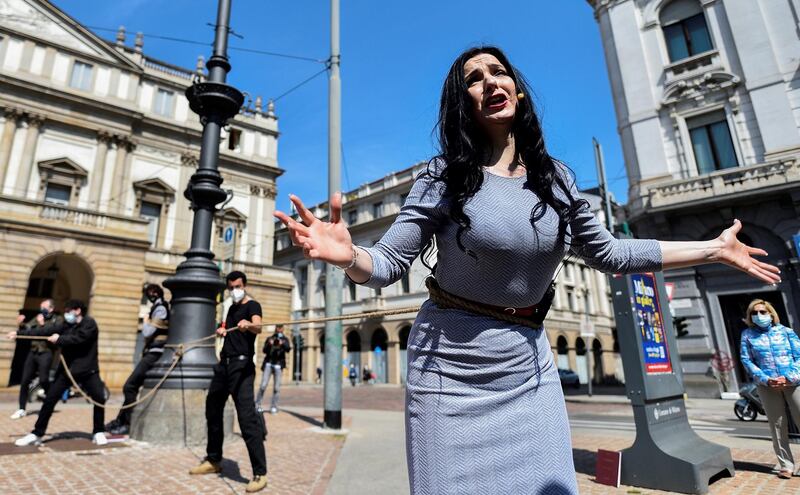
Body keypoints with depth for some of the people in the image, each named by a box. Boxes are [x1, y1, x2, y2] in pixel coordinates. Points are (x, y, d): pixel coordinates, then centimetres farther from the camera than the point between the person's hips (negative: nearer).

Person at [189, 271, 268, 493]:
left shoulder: (252, 305, -8)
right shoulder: (232, 308, 17)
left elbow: (258, 327, -31)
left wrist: (248, 325, -52)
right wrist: (222, 331, 11)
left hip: (242, 365, -9)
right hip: (225, 363, 9)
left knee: (247, 417, -15)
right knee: (212, 409, 18)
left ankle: (260, 473, -10)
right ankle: (213, 460, 36)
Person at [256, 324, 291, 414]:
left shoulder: (285, 340, 9)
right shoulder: (270, 339, 12)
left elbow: (288, 349, -9)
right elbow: (264, 350, 1)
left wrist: (282, 344, -30)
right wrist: (269, 344, -19)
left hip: (278, 364, 0)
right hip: (268, 363, 0)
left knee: (276, 387, -2)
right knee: (263, 385, -6)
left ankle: (274, 407, 5)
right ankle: (257, 404, 5)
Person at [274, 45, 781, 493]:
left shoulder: (555, 177, 2)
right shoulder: (445, 176, -10)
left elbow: (608, 252, 12)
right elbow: (388, 264, -12)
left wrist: (715, 248, 14)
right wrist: (348, 255, -35)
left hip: (530, 367, 4)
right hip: (453, 368, -3)